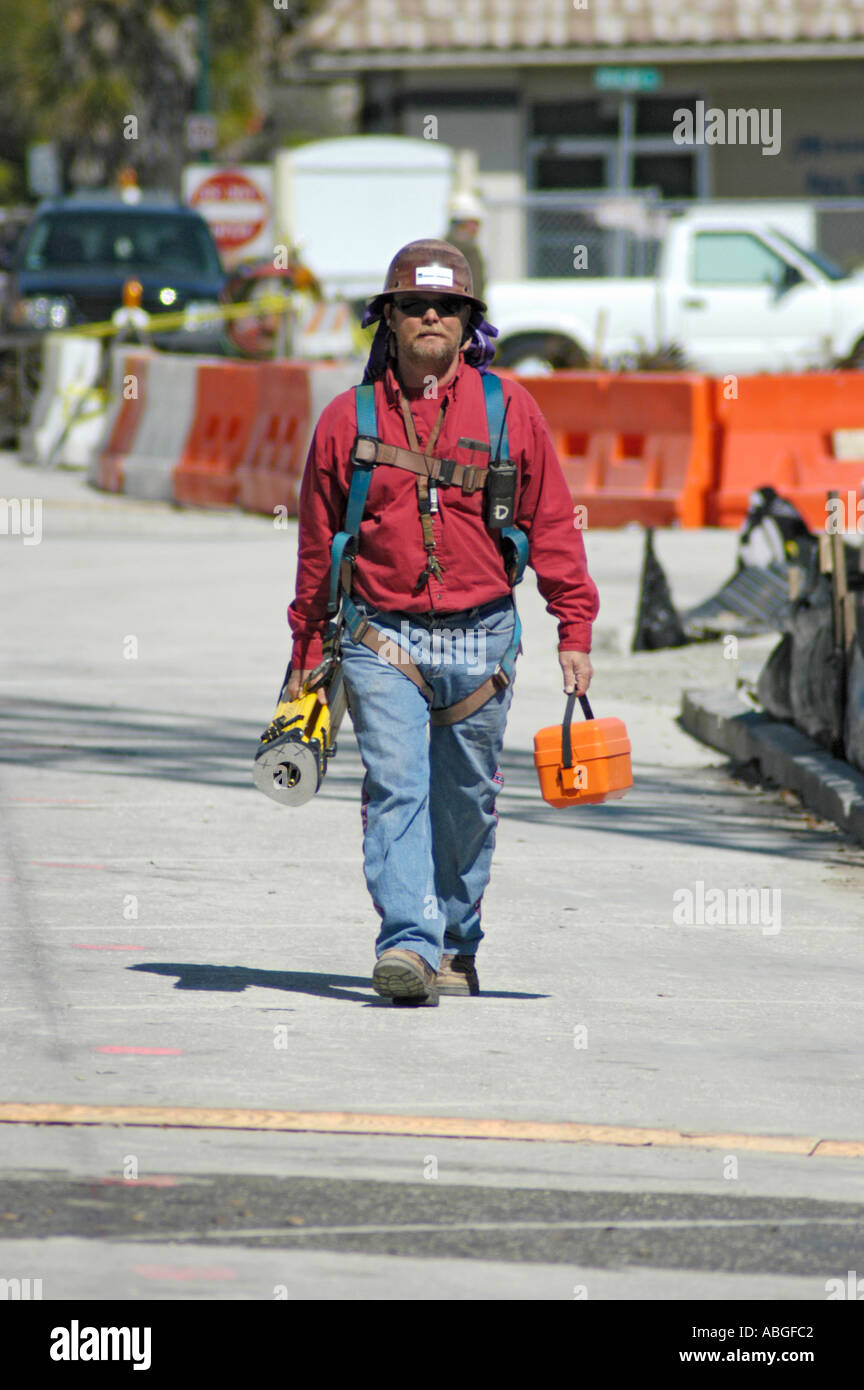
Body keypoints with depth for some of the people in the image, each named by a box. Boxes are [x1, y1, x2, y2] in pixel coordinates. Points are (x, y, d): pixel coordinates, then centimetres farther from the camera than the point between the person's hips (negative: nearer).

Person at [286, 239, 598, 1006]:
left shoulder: (508, 409, 2)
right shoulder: (350, 418, 3)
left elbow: (552, 525, 5)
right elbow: (318, 546, 10)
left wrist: (576, 631, -1)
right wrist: (306, 655, 11)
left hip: (480, 637, 1)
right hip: (382, 637, -1)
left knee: (466, 802, 10)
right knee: (396, 790, -14)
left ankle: (455, 946, 26)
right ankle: (408, 944, -21)